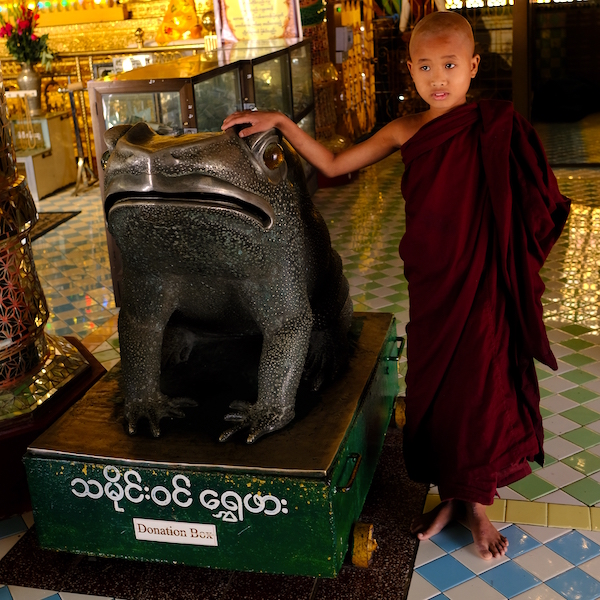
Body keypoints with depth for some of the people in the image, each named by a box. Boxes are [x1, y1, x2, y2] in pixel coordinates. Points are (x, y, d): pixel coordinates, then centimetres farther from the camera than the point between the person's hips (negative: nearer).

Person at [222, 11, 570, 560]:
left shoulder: (498, 128, -9)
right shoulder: (406, 132, 1)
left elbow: (532, 204, -5)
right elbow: (334, 165, 4)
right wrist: (280, 122, -4)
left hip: (481, 284, -3)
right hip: (430, 286, 4)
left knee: (480, 389, 8)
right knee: (431, 387, 13)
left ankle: (478, 503, 31)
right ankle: (449, 496, 36)